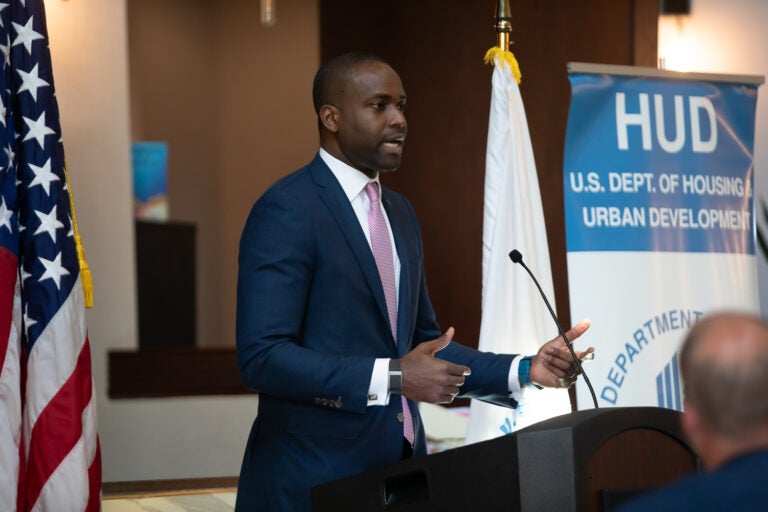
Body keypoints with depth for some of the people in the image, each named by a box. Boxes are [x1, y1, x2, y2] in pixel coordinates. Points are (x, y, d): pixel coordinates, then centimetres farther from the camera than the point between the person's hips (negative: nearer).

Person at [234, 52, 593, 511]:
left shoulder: (399, 213, 14)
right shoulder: (286, 211, -12)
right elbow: (262, 357, -20)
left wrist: (524, 371, 5)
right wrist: (392, 378, -25)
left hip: (398, 466, 7)